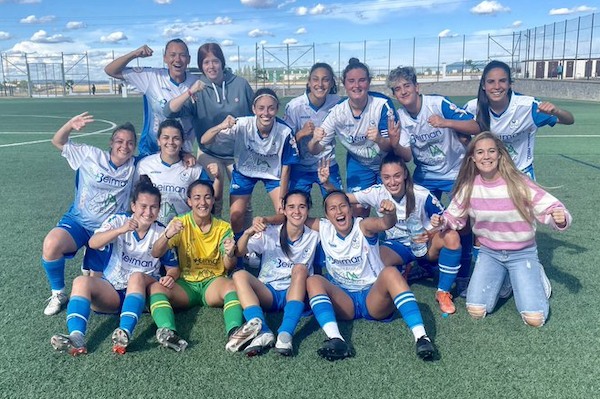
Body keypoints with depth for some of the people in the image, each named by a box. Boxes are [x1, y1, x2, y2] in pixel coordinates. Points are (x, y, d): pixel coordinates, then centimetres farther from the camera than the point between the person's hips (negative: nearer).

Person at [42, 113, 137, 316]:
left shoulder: (134, 167, -1)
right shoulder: (91, 155, -5)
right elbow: (58, 141, -1)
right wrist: (71, 125, -22)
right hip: (79, 221, -1)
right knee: (52, 243, -33)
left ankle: (93, 265, 41)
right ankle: (58, 294, -8)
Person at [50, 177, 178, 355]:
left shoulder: (162, 233, 2)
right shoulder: (119, 220, -1)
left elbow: (172, 267, 7)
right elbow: (93, 243, -18)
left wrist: (170, 277, -18)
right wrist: (121, 230, -36)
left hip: (142, 292, -1)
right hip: (111, 289, 1)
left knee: (137, 277, -34)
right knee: (81, 281, -26)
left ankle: (126, 333, -50)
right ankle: (76, 337, -43)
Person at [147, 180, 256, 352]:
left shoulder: (223, 227, 4)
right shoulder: (180, 223, 2)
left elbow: (229, 267, -3)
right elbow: (156, 254, -11)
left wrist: (230, 254, -28)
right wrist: (167, 235, -33)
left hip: (213, 281, 0)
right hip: (185, 284, 1)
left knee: (233, 285, -32)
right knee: (155, 287, -27)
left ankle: (234, 332, -50)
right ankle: (168, 331, -46)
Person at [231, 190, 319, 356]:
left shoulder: (313, 237, 2)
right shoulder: (270, 233, 0)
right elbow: (239, 252, -10)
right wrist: (248, 233, -29)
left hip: (295, 293, 0)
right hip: (267, 293, 1)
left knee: (300, 268, -30)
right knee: (240, 275, -25)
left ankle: (286, 333, -41)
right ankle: (263, 332, -42)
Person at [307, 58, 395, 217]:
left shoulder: (382, 104, -26)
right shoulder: (337, 112, -20)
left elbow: (390, 146, -22)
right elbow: (315, 150, -16)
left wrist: (379, 140, -45)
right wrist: (314, 140, -39)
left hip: (387, 162, -1)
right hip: (358, 164, 1)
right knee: (359, 209, -3)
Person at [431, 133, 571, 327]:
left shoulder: (519, 183, -17)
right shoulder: (469, 187, -8)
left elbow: (550, 208, -14)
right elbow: (455, 216, 6)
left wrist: (560, 218, -37)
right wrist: (441, 222, -15)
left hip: (522, 253, -2)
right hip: (489, 253, 2)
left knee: (534, 319, -12)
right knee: (476, 311, -12)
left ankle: (533, 279, 20)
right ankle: (499, 281, 19)